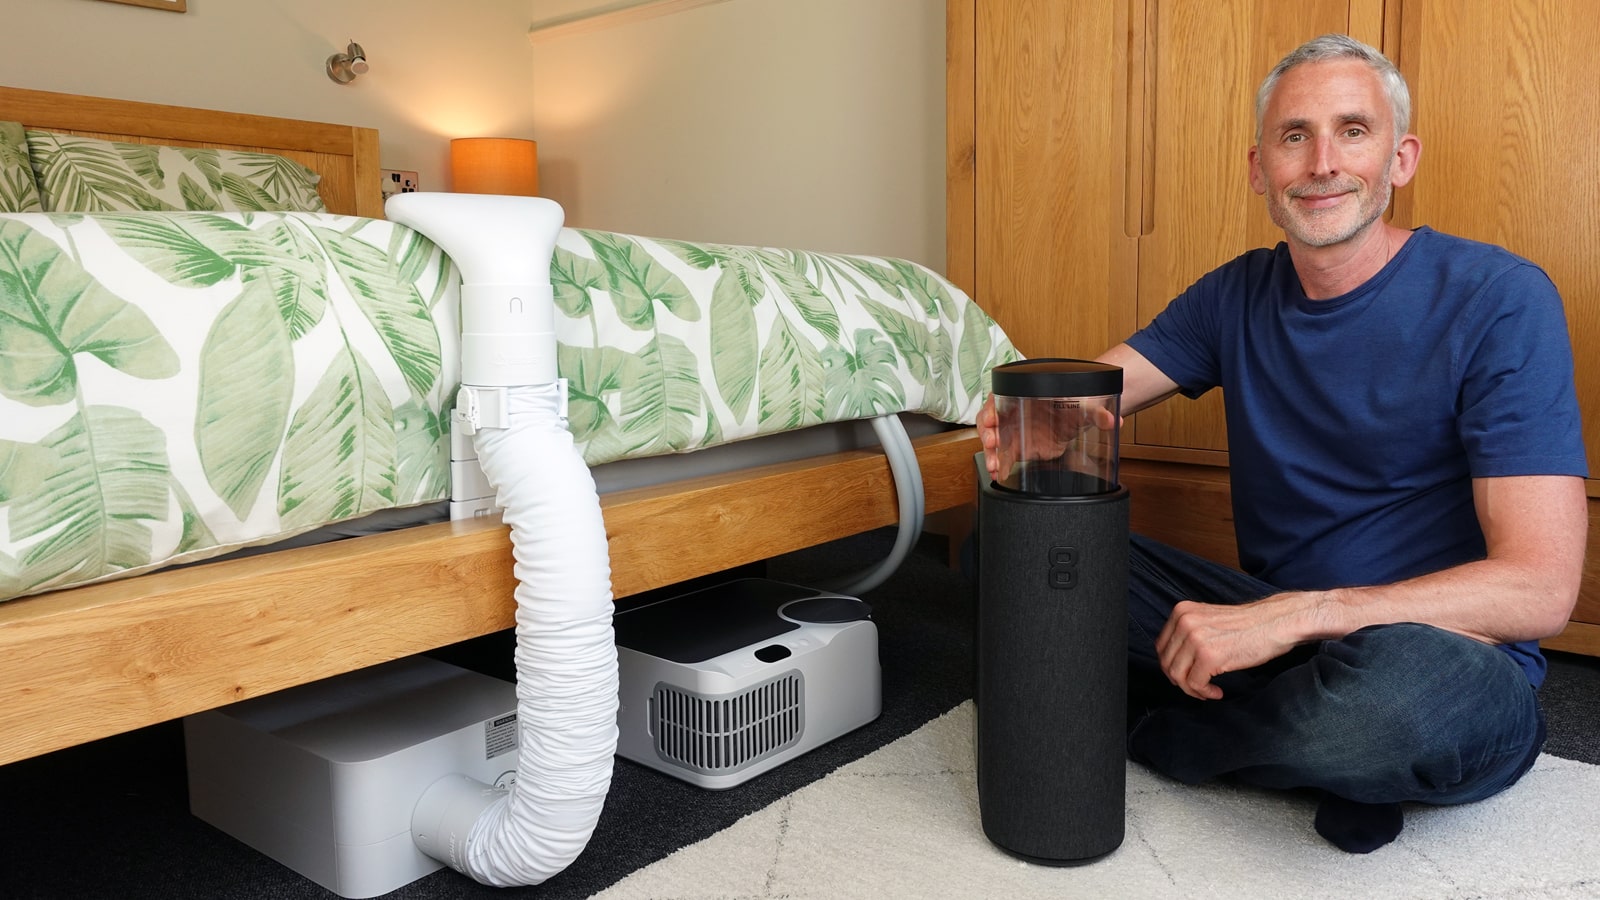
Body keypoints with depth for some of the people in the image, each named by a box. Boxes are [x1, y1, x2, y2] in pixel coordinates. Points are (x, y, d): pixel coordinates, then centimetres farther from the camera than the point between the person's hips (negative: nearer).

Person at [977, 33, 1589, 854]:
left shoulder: (1499, 300, -13)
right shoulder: (1238, 295, 4)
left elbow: (1538, 588, -20)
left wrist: (1291, 616, -30)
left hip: (1452, 650, -4)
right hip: (1271, 626, 4)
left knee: (1397, 681, -41)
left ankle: (1146, 730, -8)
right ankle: (1314, 743, -7)